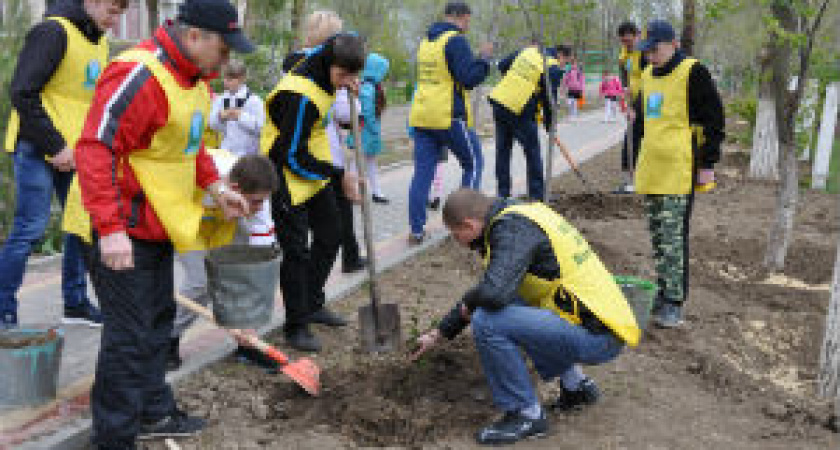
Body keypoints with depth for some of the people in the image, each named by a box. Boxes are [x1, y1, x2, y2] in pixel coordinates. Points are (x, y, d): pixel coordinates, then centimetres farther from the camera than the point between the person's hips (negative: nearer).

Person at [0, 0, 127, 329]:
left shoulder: (99, 39, 12)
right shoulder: (53, 31, -15)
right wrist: (54, 146, -18)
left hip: (75, 152, 8)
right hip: (37, 150, -8)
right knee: (30, 229, -7)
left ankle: (75, 302, 23)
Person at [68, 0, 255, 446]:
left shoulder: (194, 78, 10)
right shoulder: (139, 76, -23)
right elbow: (95, 149, -28)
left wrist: (215, 186, 7)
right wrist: (111, 229, -32)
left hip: (158, 225, 10)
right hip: (121, 232, -10)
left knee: (157, 321, 20)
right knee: (130, 336, -4)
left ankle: (153, 413, 37)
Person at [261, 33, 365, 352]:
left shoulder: (322, 65, -5)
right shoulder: (299, 95, -30)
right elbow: (294, 157, -26)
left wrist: (350, 83, 2)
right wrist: (339, 176, -18)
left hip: (315, 169, 9)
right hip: (288, 175, -9)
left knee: (330, 236, 17)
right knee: (297, 251, -4)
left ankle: (313, 305, 33)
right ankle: (296, 326, 9)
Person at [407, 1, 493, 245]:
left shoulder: (426, 41, 16)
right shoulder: (456, 40, -10)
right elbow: (470, 78, -17)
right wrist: (484, 58, -2)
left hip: (421, 116, 7)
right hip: (449, 117, -7)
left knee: (422, 172, 6)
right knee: (473, 163, 12)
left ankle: (416, 229, 3)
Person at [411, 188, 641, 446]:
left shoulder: (513, 228, -15)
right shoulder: (514, 217, 15)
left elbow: (494, 292, -31)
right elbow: (490, 286, 27)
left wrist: (467, 305, -6)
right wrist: (439, 333, 32)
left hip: (599, 337, -10)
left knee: (487, 321, -18)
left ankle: (527, 415, -2)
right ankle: (576, 386, 26)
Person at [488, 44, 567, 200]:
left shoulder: (529, 50, 14)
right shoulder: (554, 69, -4)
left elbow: (502, 65, 17)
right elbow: (549, 99, -5)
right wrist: (549, 123, 8)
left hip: (499, 101, 6)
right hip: (520, 112, -6)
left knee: (502, 151, 13)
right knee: (532, 153, 6)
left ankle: (503, 193, 18)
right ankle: (537, 194, 11)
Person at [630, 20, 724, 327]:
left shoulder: (693, 74, -7)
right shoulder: (648, 76, 15)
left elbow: (714, 121, -7)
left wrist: (707, 164, -9)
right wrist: (636, 162, 23)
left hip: (679, 172, -7)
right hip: (651, 171, 8)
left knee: (673, 236, -7)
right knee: (658, 236, 13)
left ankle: (675, 302, 0)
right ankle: (662, 292, 23)